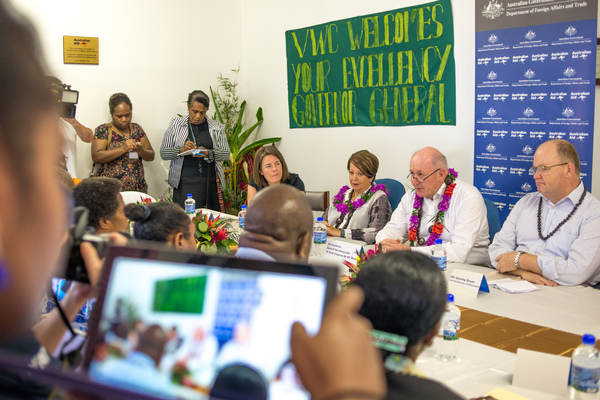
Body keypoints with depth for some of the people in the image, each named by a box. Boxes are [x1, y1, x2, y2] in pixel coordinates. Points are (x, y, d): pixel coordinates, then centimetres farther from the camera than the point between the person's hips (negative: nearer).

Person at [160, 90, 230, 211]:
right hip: (184, 183, -1)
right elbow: (163, 153, 6)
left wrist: (209, 154, -13)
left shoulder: (216, 127, 9)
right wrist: (181, 150, -12)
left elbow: (226, 153, 5)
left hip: (211, 183, 1)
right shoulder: (176, 125, 8)